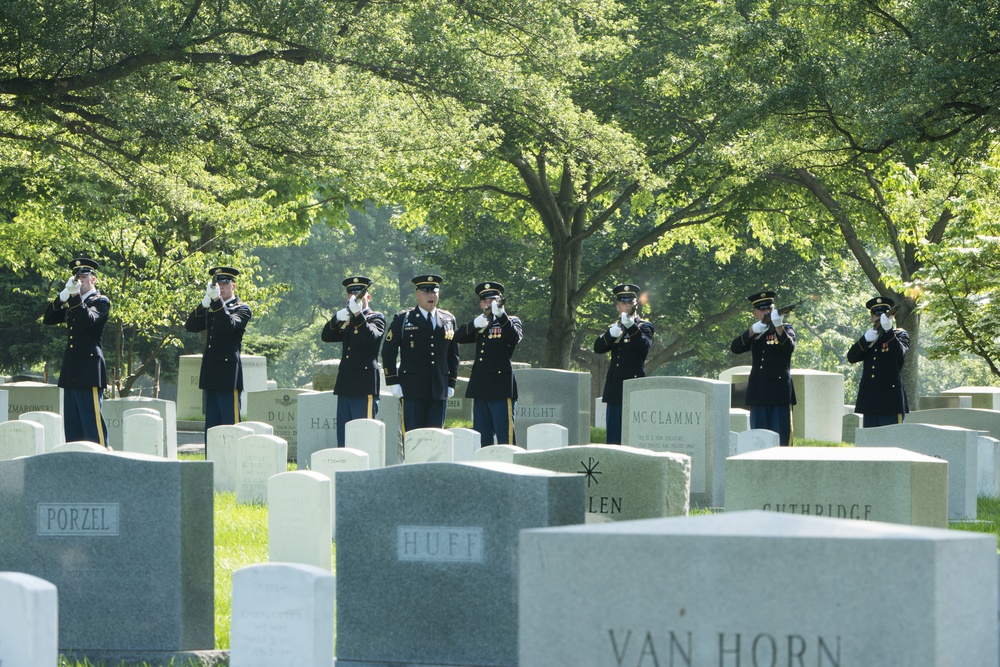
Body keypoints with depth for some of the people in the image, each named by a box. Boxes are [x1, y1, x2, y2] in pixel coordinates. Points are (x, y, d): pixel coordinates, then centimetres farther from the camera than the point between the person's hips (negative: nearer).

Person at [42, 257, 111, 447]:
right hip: (71, 373, 8)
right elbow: (48, 319, 9)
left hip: (89, 373, -8)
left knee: (92, 421, -10)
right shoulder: (71, 304, 19)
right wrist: (64, 295, -4)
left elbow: (88, 320, -21)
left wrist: (76, 296, -28)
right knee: (71, 424, 8)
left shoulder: (101, 302, -3)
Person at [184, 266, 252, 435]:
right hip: (211, 376, 7)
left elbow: (229, 324, -20)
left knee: (230, 423, -9)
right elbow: (190, 326, 6)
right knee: (211, 426, 8)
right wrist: (205, 303, -8)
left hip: (228, 376, -7)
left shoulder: (242, 309, 0)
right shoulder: (210, 310, 19)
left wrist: (217, 299, -27)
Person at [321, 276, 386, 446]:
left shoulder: (376, 318, 1)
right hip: (345, 386, 7)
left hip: (365, 387, -7)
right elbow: (326, 337, 8)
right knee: (343, 437, 7)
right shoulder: (346, 320, 19)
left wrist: (358, 314, -31)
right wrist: (337, 319, -9)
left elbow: (371, 337, -20)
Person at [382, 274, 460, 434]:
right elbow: (388, 352, 2)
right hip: (412, 390, -3)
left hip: (439, 391, 3)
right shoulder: (403, 319, 3)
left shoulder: (448, 320, 13)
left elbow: (453, 355, 17)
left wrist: (451, 383, 10)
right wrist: (393, 383, -4)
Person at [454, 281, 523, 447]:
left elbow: (514, 338, -19)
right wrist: (476, 324, -17)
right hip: (480, 389, 6)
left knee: (504, 436, -9)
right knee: (481, 438, 9)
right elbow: (459, 337, 2)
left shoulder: (510, 322, 3)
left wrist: (501, 315, -33)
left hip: (501, 389, -6)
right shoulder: (479, 324, 18)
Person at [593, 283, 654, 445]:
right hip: (615, 389, 5)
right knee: (614, 436, 5)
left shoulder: (644, 326, 2)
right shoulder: (614, 327, 17)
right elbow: (598, 348, 2)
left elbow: (644, 346, -18)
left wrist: (631, 326, -31)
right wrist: (613, 332, -18)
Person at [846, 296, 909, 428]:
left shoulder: (900, 335, 4)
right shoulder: (869, 336, 17)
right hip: (870, 401, 5)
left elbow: (899, 353, -18)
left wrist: (888, 331, -32)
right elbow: (851, 357, 2)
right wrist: (866, 340, -14)